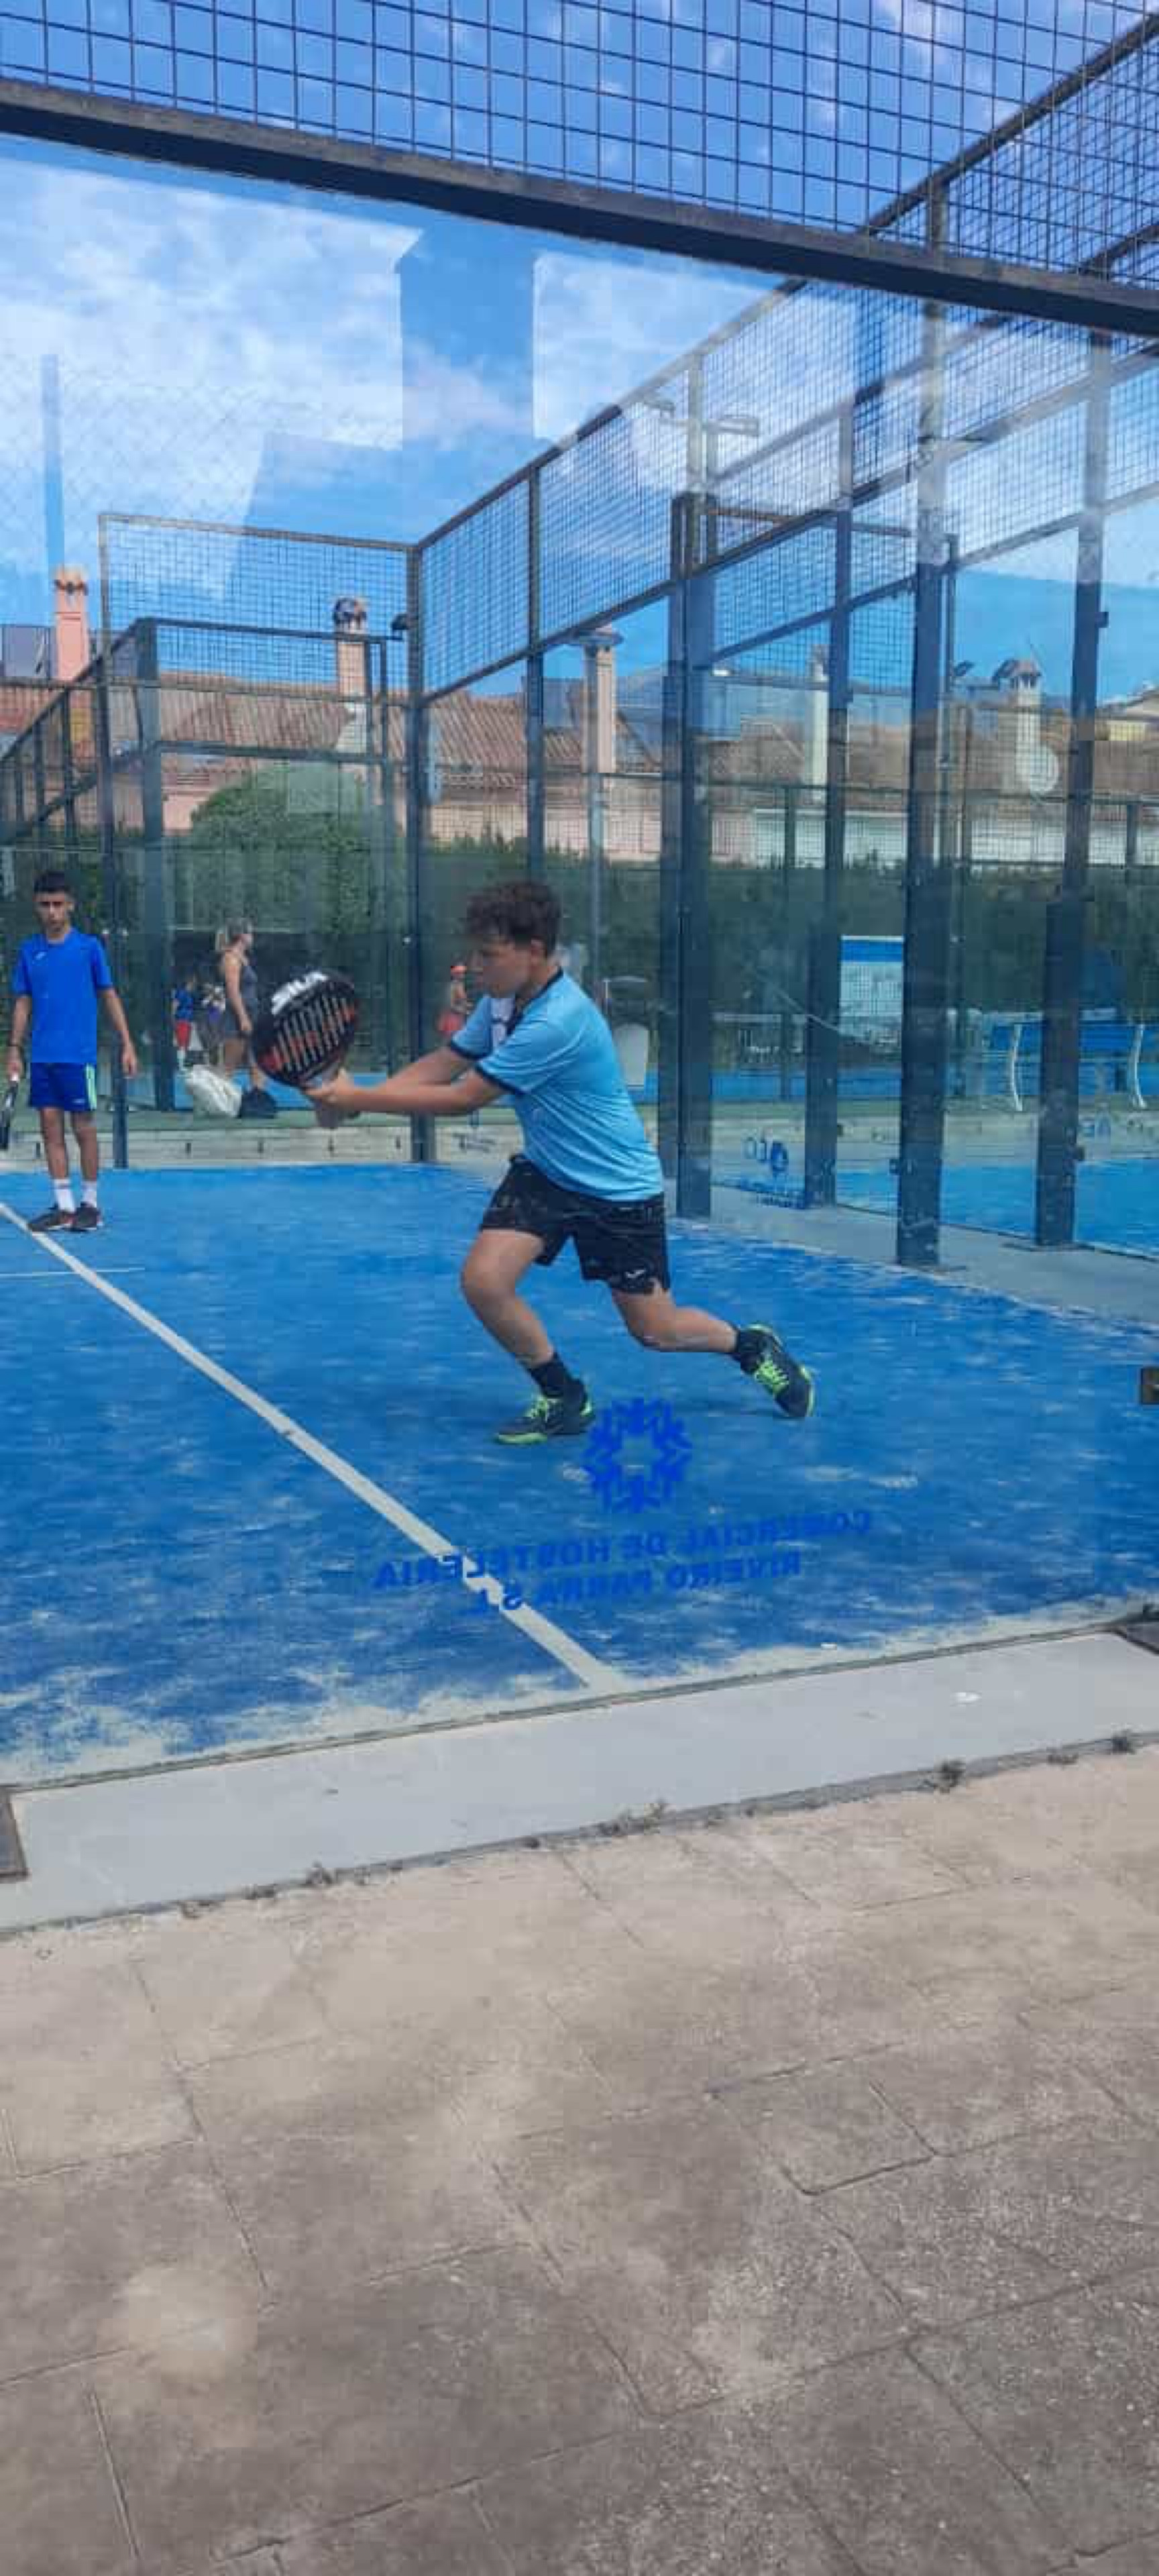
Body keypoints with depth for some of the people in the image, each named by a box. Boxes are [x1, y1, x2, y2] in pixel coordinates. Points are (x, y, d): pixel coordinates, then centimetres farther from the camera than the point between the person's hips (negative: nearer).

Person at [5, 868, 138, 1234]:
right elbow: (23, 1003, 14)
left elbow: (109, 996, 1)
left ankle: (91, 1204, 12)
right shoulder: (29, 951, 9)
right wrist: (15, 1049, 8)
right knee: (51, 1129, 4)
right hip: (41, 1056, 4)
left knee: (84, 1128, 1)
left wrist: (127, 1045, -4)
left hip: (78, 1055, -4)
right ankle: (64, 1207, 10)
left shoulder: (89, 946, -1)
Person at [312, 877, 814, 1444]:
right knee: (482, 1281, -14)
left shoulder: (558, 1021, -31)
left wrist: (357, 1097, -23)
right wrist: (354, 1098, -17)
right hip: (545, 1171, 7)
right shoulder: (501, 1000, -5)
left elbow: (462, 1099, -27)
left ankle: (752, 1346, 35)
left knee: (655, 1331, 3)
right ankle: (564, 1399, 8)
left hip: (619, 1186, -7)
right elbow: (439, 1066, -1)